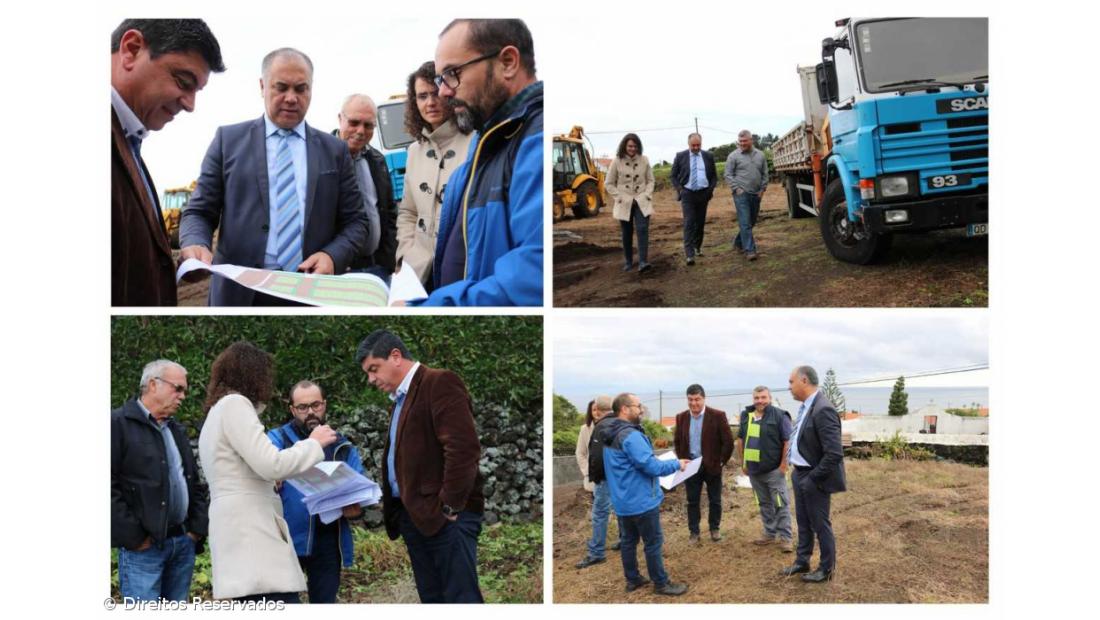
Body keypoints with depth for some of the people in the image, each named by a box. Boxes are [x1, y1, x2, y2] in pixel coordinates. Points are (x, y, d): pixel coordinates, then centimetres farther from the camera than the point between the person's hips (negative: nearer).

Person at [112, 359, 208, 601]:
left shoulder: (177, 431, 20)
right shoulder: (118, 423, -5)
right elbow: (109, 486, -12)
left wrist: (197, 528, 10)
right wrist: (133, 537, -13)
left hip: (184, 542, 7)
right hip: (144, 546, -7)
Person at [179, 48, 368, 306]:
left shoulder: (334, 150, 10)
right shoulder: (229, 140, 7)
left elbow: (355, 221, 8)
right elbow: (199, 211, 5)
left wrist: (332, 256, -12)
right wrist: (195, 245, -17)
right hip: (240, 292, -1)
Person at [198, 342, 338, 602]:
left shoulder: (217, 412, 26)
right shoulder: (235, 404, -5)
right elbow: (271, 465, -14)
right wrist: (314, 443, -1)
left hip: (247, 534, 10)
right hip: (250, 536, -10)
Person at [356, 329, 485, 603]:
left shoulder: (440, 383, -9)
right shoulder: (400, 398, 20)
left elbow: (463, 448, -19)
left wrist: (450, 507, -18)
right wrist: (391, 505, 6)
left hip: (444, 515, -9)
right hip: (413, 513, 9)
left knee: (460, 597, -8)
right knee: (431, 597, 10)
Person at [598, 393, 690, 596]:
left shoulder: (610, 436, 8)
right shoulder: (630, 435, -24)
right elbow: (651, 467, -25)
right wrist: (677, 464, -10)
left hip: (622, 500, 9)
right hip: (641, 500, -9)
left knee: (628, 540, 16)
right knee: (653, 543, 2)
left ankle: (632, 579, 26)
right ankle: (661, 584, 11)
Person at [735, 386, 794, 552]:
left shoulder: (779, 415, -11)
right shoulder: (746, 415, 6)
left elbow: (788, 441, -11)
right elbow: (740, 439, 16)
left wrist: (784, 464, -13)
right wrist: (742, 462, 12)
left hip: (774, 469, -6)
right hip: (754, 469, 6)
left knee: (781, 504, -3)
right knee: (764, 504, 15)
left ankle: (785, 537, 3)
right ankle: (770, 533, 26)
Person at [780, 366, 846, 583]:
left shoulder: (823, 410, -25)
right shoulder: (806, 406, 4)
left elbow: (834, 453, -28)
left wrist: (813, 479, -20)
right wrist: (799, 473, 13)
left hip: (813, 478, -9)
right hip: (800, 474, 9)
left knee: (820, 524, 7)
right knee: (803, 522, 21)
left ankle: (826, 569, 23)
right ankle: (802, 562, 36)